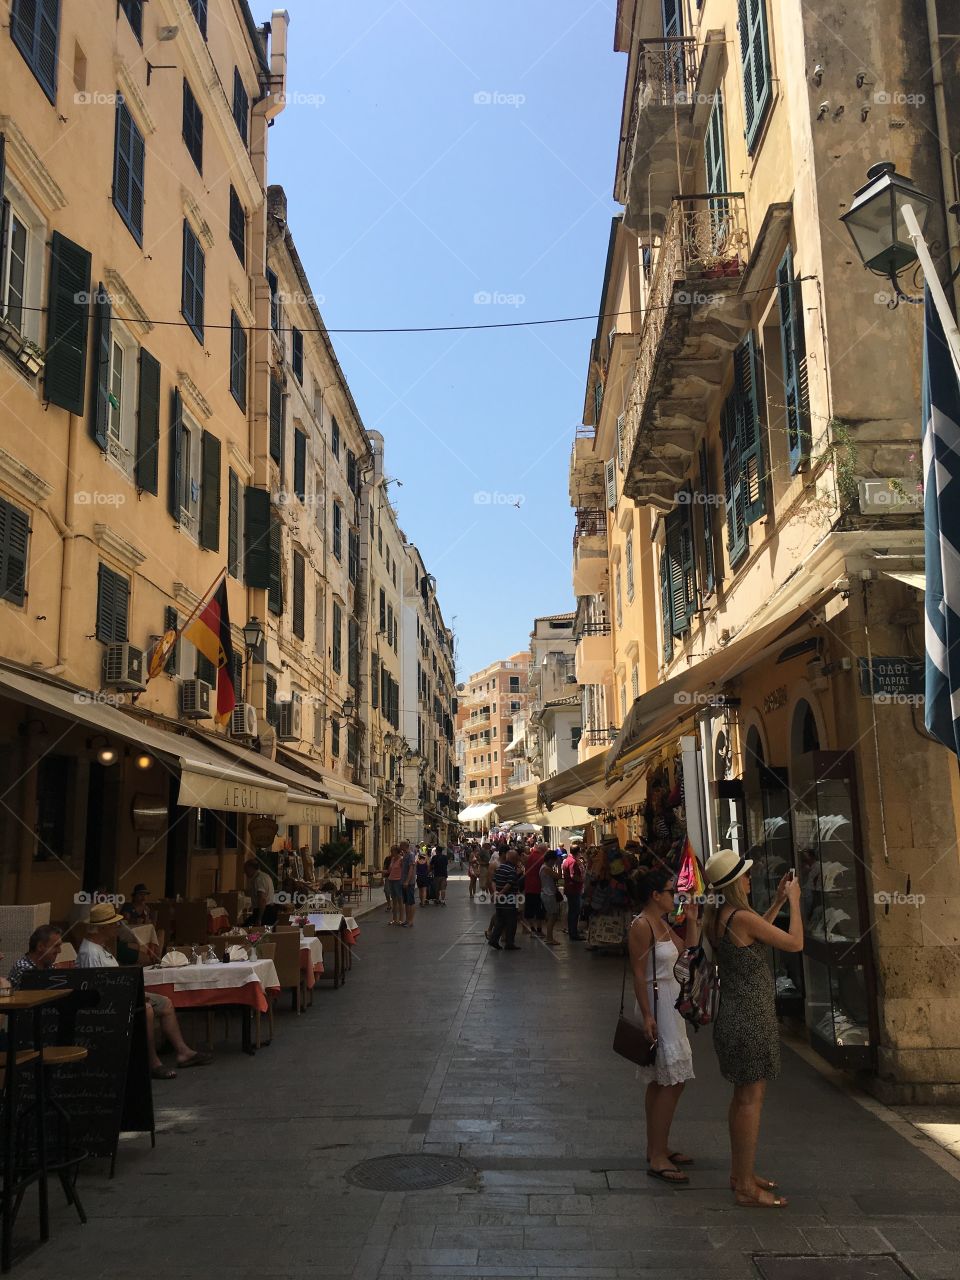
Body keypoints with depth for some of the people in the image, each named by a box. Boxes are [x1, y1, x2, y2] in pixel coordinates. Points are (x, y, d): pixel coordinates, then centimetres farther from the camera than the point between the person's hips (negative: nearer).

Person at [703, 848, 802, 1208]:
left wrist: (778, 901, 19)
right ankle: (746, 1187, 6)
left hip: (735, 1014, 10)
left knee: (744, 1097, 19)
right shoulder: (742, 917, -22)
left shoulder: (714, 916, 6)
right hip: (751, 1018, -10)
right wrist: (794, 901, -2)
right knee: (751, 1100, -2)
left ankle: (740, 1173, 30)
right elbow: (794, 942, -15)